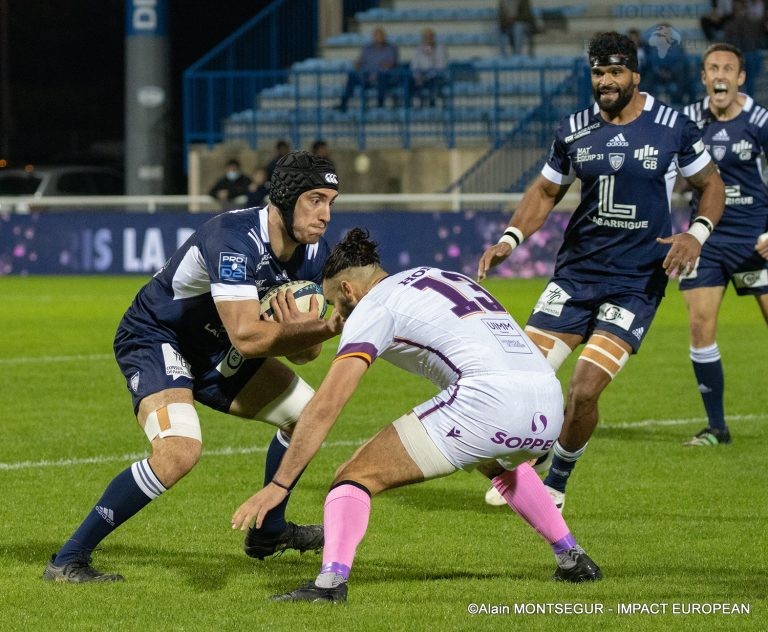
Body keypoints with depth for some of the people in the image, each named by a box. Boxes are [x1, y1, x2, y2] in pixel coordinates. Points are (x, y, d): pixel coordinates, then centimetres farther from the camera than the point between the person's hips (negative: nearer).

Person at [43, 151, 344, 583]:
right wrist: (322, 328, -33)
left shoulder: (313, 252, -6)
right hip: (155, 339, -9)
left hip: (215, 351, 9)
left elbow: (303, 351, -2)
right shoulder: (235, 239, -32)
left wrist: (298, 330, -26)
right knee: (180, 451, -31)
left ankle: (269, 532, 33)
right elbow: (247, 337, -40)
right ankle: (68, 560, -23)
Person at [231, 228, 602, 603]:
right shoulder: (446, 278, 30)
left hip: (487, 397, -7)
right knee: (500, 464, 42)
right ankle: (573, 560, 37)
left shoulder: (373, 306, 9)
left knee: (355, 477, 1)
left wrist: (278, 485, 3)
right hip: (549, 401, 7)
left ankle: (330, 581, -19)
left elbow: (326, 406, 2)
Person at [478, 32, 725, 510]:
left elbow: (711, 184, 7)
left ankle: (556, 484, 12)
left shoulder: (672, 127, -5)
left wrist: (698, 233, -11)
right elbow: (546, 191, 15)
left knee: (584, 391, -14)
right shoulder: (574, 131, 3)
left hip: (637, 284, -3)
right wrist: (509, 239, -1)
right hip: (576, 272, 3)